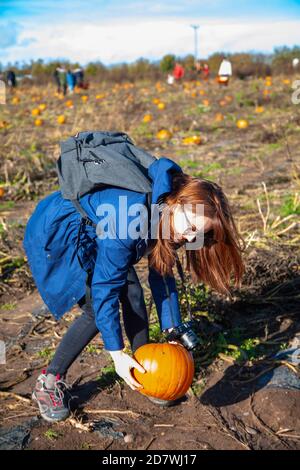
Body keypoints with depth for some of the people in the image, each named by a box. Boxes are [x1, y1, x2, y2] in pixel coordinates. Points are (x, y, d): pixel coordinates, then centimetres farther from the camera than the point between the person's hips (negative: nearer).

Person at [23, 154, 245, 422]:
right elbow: (105, 289, -33)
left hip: (93, 235, 7)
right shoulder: (129, 220, -39)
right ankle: (49, 382, 2)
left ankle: (144, 371, 13)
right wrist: (117, 353, -27)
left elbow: (161, 274, -5)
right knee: (97, 311, -13)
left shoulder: (164, 217, -14)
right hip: (55, 235, -7)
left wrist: (174, 331, -7)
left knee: (134, 295, -5)